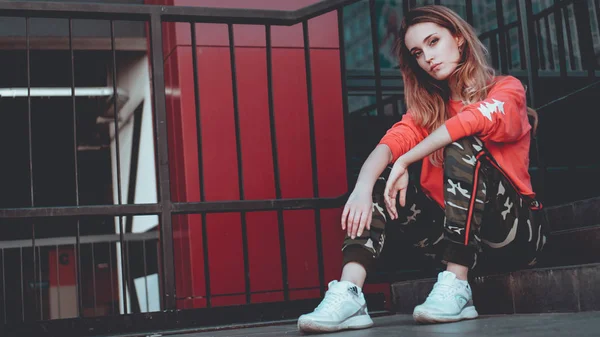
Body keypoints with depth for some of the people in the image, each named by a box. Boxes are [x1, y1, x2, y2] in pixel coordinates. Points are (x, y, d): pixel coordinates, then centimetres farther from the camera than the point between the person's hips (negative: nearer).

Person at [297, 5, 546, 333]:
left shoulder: (507, 90, -1)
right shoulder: (427, 106, 12)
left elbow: (472, 121, -25)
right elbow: (392, 142, -9)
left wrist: (405, 162, -23)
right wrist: (363, 186, -29)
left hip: (515, 229, -4)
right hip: (455, 232, 5)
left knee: (463, 146, -27)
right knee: (379, 180, -13)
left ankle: (456, 287, -34)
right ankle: (347, 296, -33)